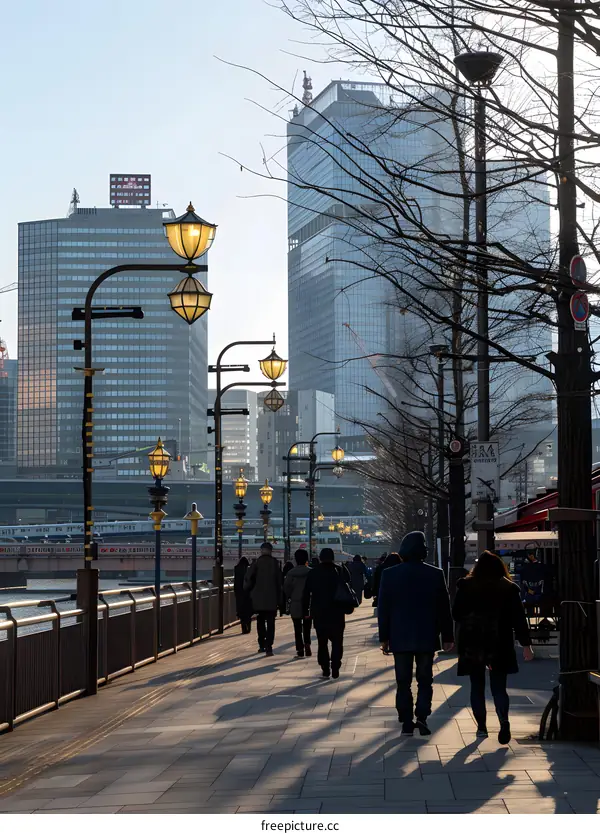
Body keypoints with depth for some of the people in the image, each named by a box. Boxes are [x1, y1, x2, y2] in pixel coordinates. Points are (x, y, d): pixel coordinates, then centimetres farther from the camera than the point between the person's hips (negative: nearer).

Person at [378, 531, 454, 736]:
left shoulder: (389, 574, -5)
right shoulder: (435, 574, -6)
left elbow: (383, 609, -1)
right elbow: (444, 608, -2)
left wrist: (384, 637, 5)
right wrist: (447, 636, 7)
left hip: (400, 637, 0)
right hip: (427, 637, 0)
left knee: (403, 681, 7)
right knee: (425, 680, 10)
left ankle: (406, 721, 6)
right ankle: (421, 717, -3)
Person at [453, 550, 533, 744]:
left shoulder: (465, 586, -1)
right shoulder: (509, 588, -2)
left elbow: (456, 614, 4)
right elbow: (518, 618, -4)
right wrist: (526, 644, -1)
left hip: (471, 645, 0)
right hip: (499, 646, 0)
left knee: (477, 686, 11)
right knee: (498, 686, 2)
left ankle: (481, 726, 11)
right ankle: (503, 719, -20)